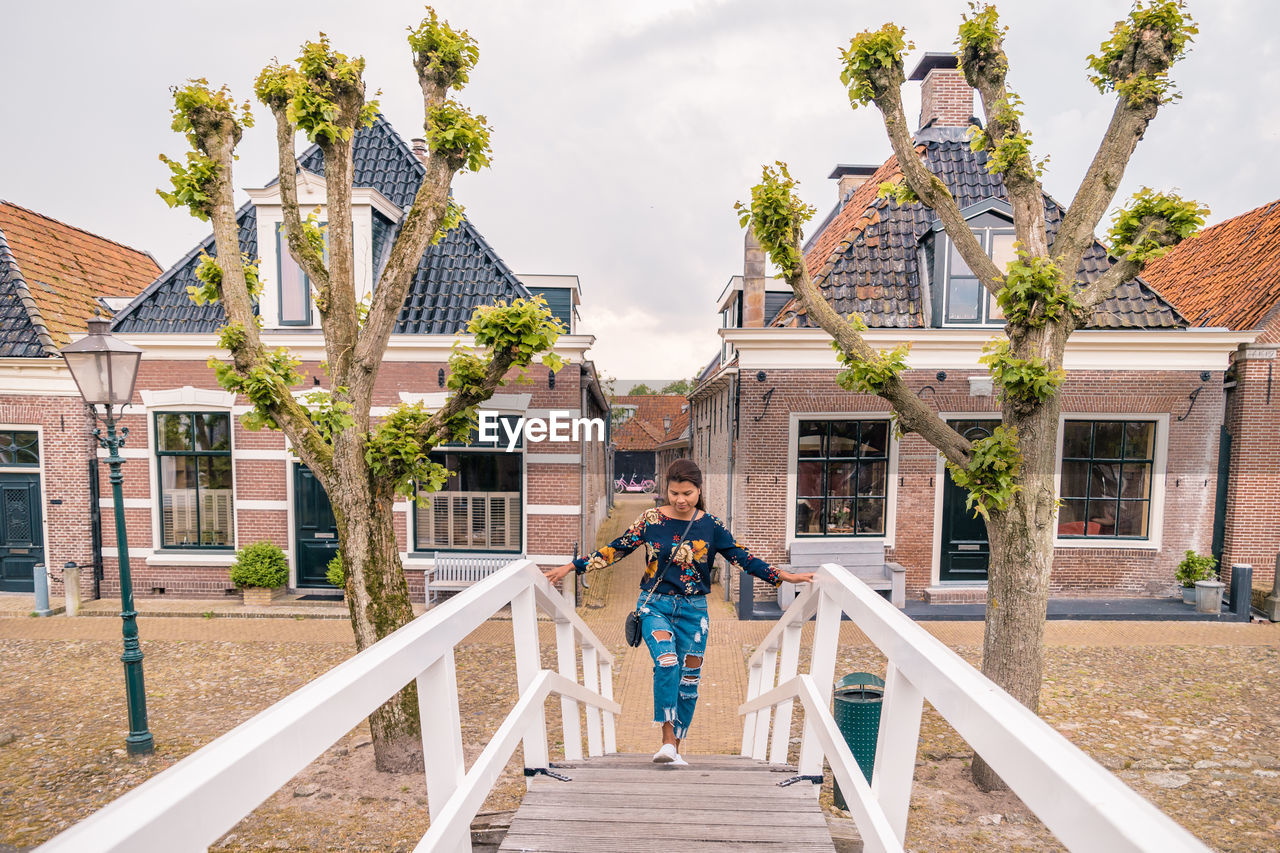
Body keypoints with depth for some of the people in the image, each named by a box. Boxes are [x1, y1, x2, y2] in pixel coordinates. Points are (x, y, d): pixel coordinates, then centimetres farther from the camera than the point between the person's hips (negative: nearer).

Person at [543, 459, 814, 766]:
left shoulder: (711, 526, -3)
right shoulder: (651, 519, -5)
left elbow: (741, 558, -1)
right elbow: (616, 549, -2)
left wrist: (784, 576, -8)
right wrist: (571, 566, -5)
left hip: (693, 609, 2)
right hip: (655, 604, -2)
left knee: (688, 678, 7)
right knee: (666, 661, -24)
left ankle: (674, 748, 25)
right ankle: (667, 740, -13)